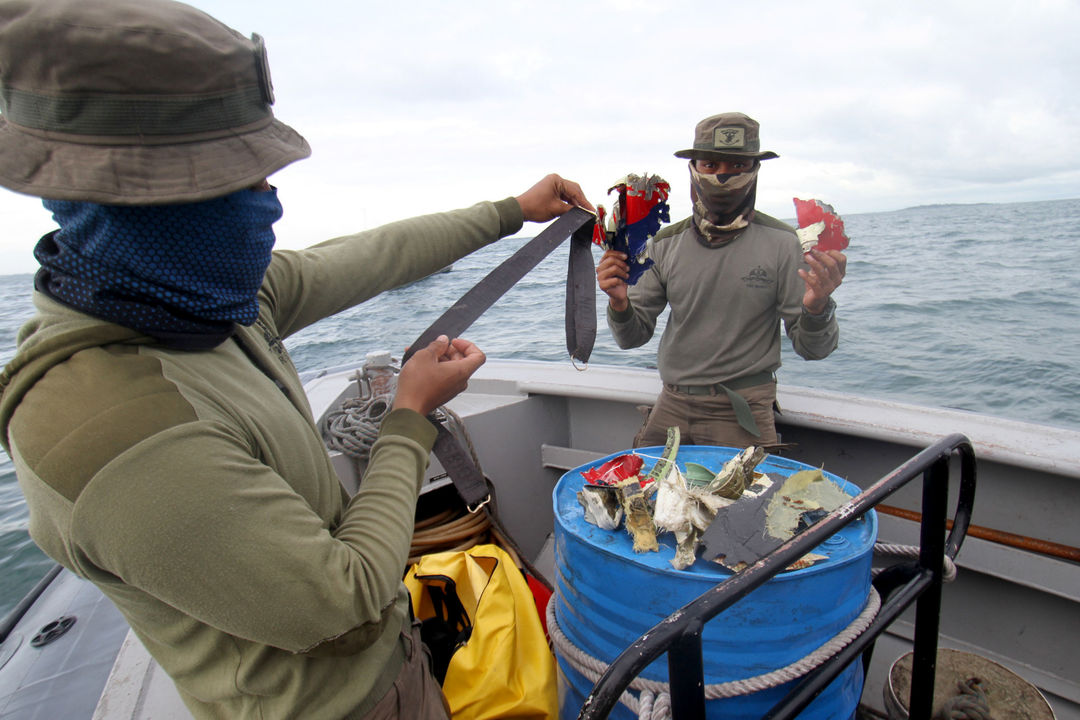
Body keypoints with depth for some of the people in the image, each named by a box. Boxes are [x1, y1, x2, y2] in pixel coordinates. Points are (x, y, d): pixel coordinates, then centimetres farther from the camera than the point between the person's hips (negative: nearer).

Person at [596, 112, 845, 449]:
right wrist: (620, 304, -17)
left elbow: (811, 348, -4)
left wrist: (817, 308, -25)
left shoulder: (780, 242, -5)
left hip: (742, 413, -2)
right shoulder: (665, 244, 2)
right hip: (671, 405, 3)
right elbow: (633, 336, 4)